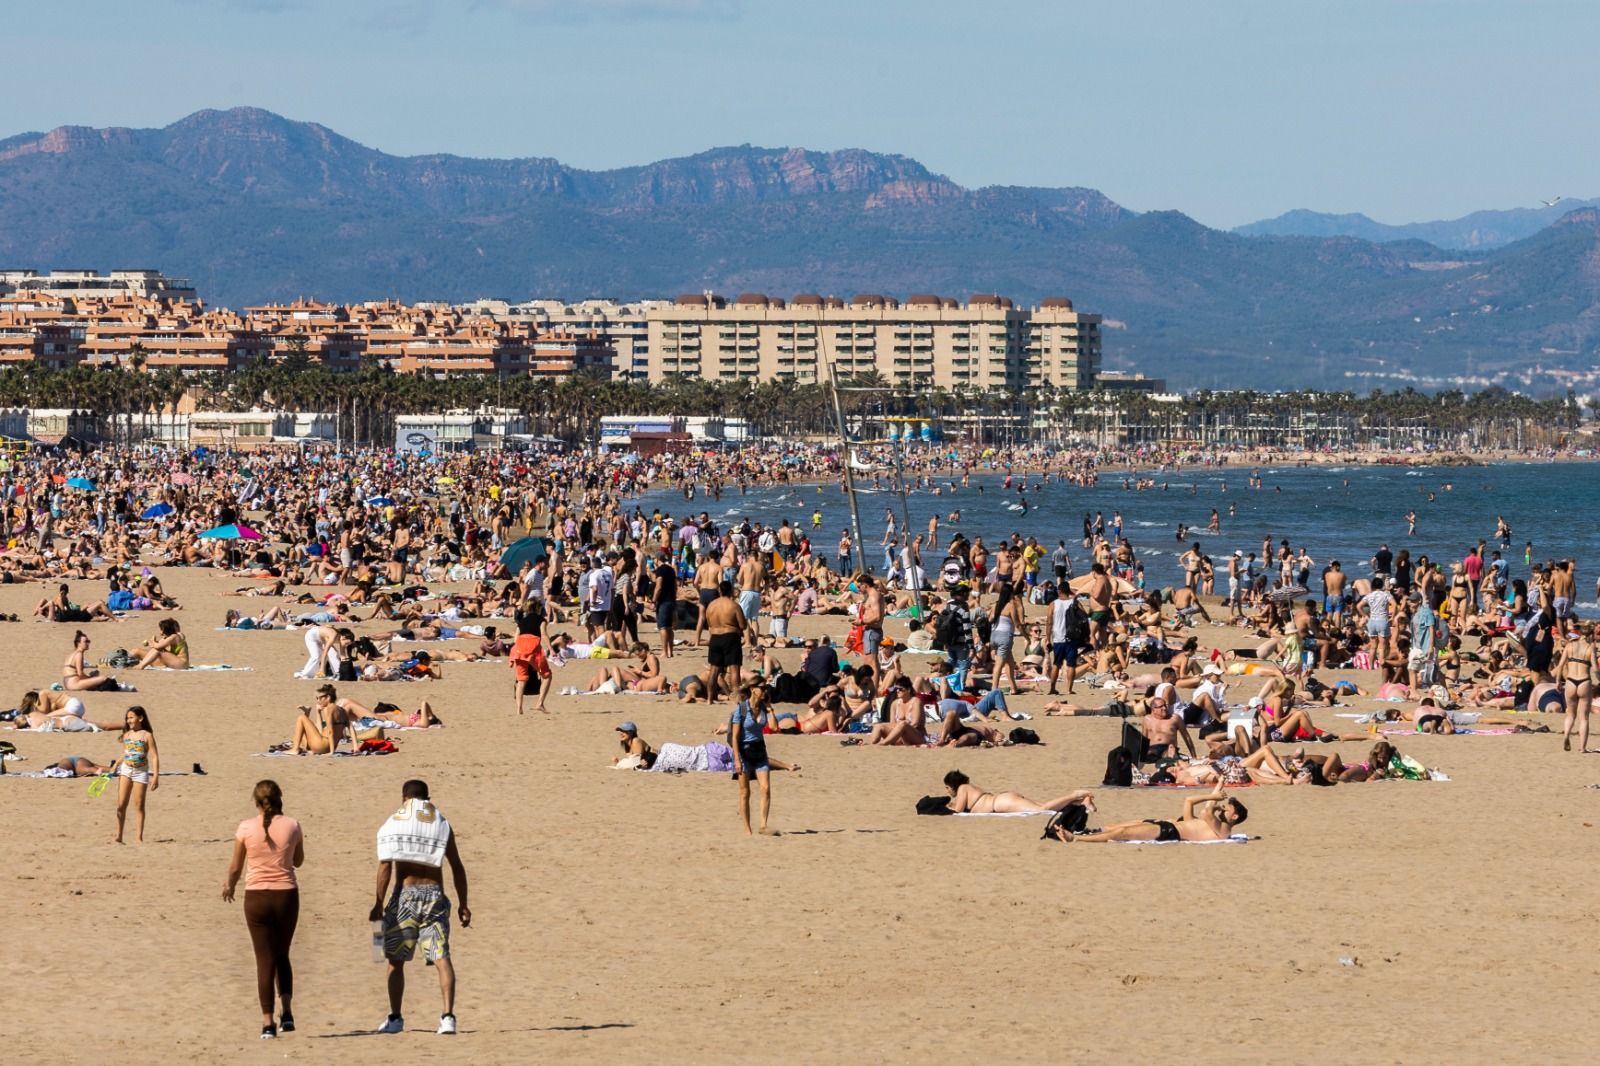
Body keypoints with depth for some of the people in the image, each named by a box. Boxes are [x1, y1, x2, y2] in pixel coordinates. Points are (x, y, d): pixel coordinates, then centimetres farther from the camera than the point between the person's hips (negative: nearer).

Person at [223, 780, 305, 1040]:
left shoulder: (246, 828, -7)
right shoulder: (291, 826, -4)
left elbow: (235, 867, 2)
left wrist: (229, 886, 21)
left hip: (257, 896, -1)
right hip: (286, 894, 1)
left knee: (265, 960, 4)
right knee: (282, 956, 19)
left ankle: (268, 1022, 0)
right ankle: (286, 1012, 6)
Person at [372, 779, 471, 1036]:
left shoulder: (394, 823, 2)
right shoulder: (442, 825, 8)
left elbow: (385, 865, -6)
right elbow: (457, 868, 6)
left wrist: (379, 903, -4)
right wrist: (462, 904, 11)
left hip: (405, 894, -2)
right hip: (434, 895, 2)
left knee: (396, 959, 10)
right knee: (441, 957, -3)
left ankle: (395, 1018, 12)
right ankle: (448, 1017, -16)